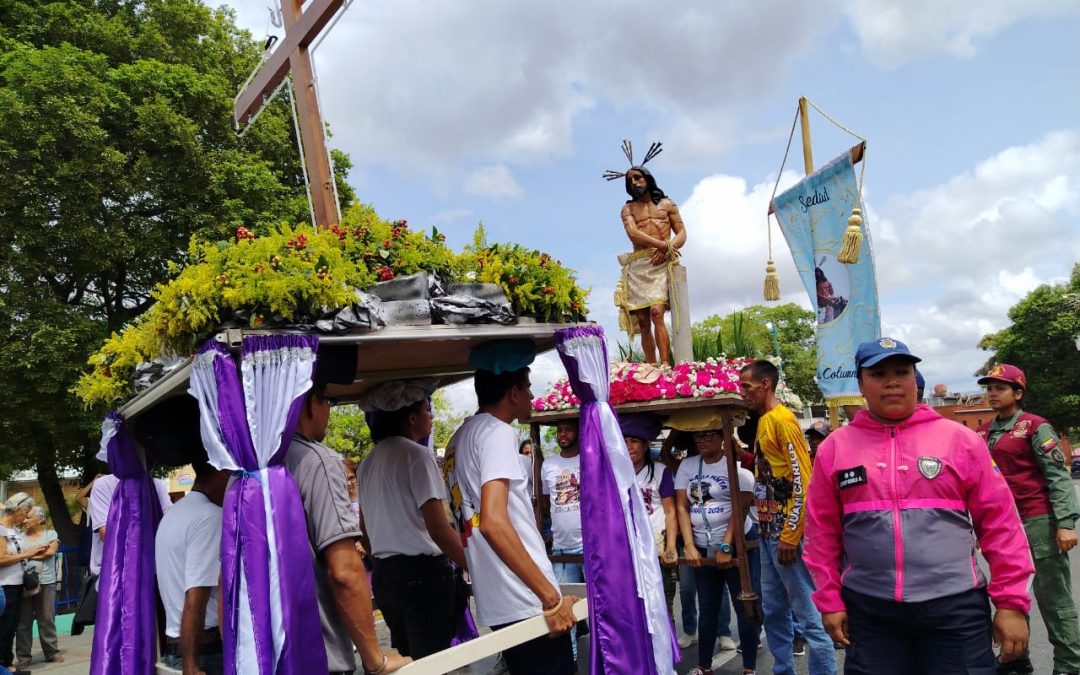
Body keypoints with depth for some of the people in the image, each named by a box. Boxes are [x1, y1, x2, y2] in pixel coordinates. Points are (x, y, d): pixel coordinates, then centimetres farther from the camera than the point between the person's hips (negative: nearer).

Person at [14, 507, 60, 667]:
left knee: (47, 619, 3)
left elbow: (51, 552, -6)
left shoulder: (51, 534, 7)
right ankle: (23, 656, 9)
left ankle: (52, 652, 11)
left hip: (46, 582, -1)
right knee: (24, 620, 2)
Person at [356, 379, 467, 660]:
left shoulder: (368, 462, 11)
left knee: (408, 661, 17)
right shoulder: (417, 454, -13)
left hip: (384, 574, 8)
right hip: (423, 572, -8)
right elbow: (438, 529, -19)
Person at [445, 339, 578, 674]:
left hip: (497, 604, 9)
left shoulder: (460, 437, 14)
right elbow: (494, 522, -25)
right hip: (528, 604, -9)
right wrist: (551, 597, -21)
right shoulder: (497, 432, -12)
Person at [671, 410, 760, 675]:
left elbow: (740, 509, -13)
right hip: (703, 549, 4)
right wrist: (690, 547, -8)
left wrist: (726, 547, -19)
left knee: (744, 608, 1)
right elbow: (682, 507, 1)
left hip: (738, 545, -4)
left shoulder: (736, 464, -7)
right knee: (707, 609, 12)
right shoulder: (687, 466, 5)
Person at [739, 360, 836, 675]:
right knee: (773, 610, 14)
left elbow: (803, 481, -17)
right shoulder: (763, 423, 14)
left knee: (808, 613, -2)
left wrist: (790, 536, -19)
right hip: (769, 533, 9)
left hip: (787, 534, -9)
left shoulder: (783, 420, -12)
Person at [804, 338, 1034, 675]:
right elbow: (822, 531, 6)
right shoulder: (835, 447, 3)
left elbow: (999, 522, 2)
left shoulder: (959, 438, 1)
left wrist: (1012, 602, -1)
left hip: (954, 607, -1)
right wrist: (829, 601, 4)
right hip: (868, 610, 1)